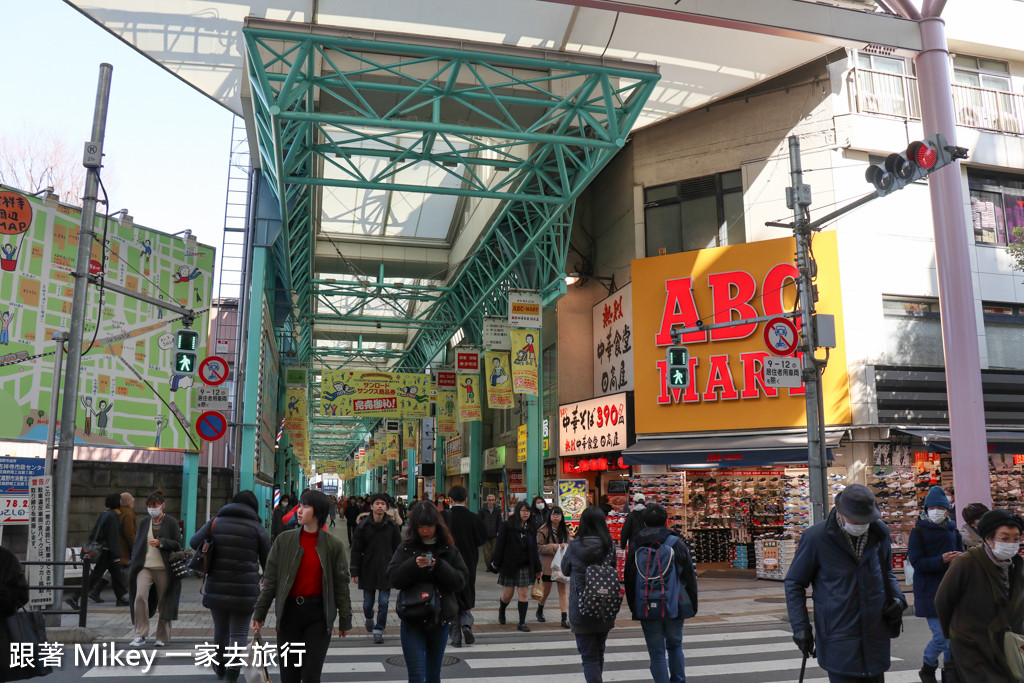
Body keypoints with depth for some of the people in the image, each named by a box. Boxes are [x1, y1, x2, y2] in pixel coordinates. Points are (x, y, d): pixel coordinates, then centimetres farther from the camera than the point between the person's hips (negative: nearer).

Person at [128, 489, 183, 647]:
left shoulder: (171, 522, 0)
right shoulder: (144, 522, 11)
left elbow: (178, 544, -1)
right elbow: (137, 544, 18)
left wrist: (161, 542, -17)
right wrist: (133, 566, 11)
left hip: (163, 569, -2)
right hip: (145, 567, 2)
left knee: (164, 603, 4)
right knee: (140, 597, -18)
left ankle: (162, 637, 18)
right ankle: (140, 635, -10)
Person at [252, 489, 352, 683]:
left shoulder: (333, 545, -3)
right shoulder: (284, 540, 0)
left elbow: (341, 584, 0)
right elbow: (270, 579, 4)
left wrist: (345, 620, 2)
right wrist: (259, 613, 2)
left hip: (318, 614, -2)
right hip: (289, 611, 2)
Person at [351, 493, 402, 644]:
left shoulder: (392, 526, -1)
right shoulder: (363, 526, -3)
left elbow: (398, 549, 5)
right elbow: (356, 550, 1)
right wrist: (354, 572, -2)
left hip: (386, 571, 0)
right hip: (368, 571, 0)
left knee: (383, 603, -3)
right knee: (367, 603, 13)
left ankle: (379, 630, 11)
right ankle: (369, 619, 43)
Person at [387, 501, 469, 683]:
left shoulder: (449, 549, 1)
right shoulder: (406, 548, -2)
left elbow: (460, 581, -6)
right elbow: (393, 578, -10)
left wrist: (439, 566, -20)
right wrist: (414, 565, -25)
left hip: (441, 619, 2)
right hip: (412, 619, -2)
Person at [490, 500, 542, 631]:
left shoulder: (531, 528, 7)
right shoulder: (506, 526, -5)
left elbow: (534, 550, 10)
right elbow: (499, 545, -6)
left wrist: (537, 569, 9)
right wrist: (496, 562, -9)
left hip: (525, 566, 3)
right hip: (509, 565, -3)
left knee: (524, 594, 0)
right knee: (507, 594, 4)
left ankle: (522, 623, 7)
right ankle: (501, 611, 36)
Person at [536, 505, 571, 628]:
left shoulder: (565, 530, 7)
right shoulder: (544, 530, -7)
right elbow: (539, 547, -9)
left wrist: (565, 546, -5)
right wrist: (554, 547, -18)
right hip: (548, 565, -3)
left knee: (563, 590, -3)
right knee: (546, 590, 11)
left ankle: (564, 618, 0)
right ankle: (540, 610, 38)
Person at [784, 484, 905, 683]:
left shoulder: (880, 532, 3)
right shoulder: (816, 537, -11)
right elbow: (794, 583, -2)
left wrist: (897, 597, 1)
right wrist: (800, 627, -7)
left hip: (875, 636, 5)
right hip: (838, 640, -5)